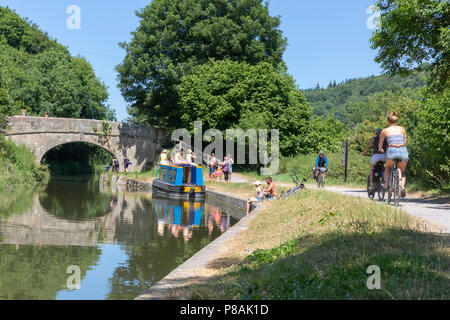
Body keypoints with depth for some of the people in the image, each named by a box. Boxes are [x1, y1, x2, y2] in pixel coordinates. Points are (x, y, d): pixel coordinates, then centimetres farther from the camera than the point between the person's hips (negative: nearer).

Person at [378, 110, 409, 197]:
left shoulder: (385, 131, 13)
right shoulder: (402, 129, 18)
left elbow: (380, 145, 26)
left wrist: (380, 150, 49)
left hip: (392, 151, -2)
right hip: (403, 151, 2)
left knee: (388, 167, 31)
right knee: (402, 172, 21)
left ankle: (386, 184, 22)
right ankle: (402, 187, -4)